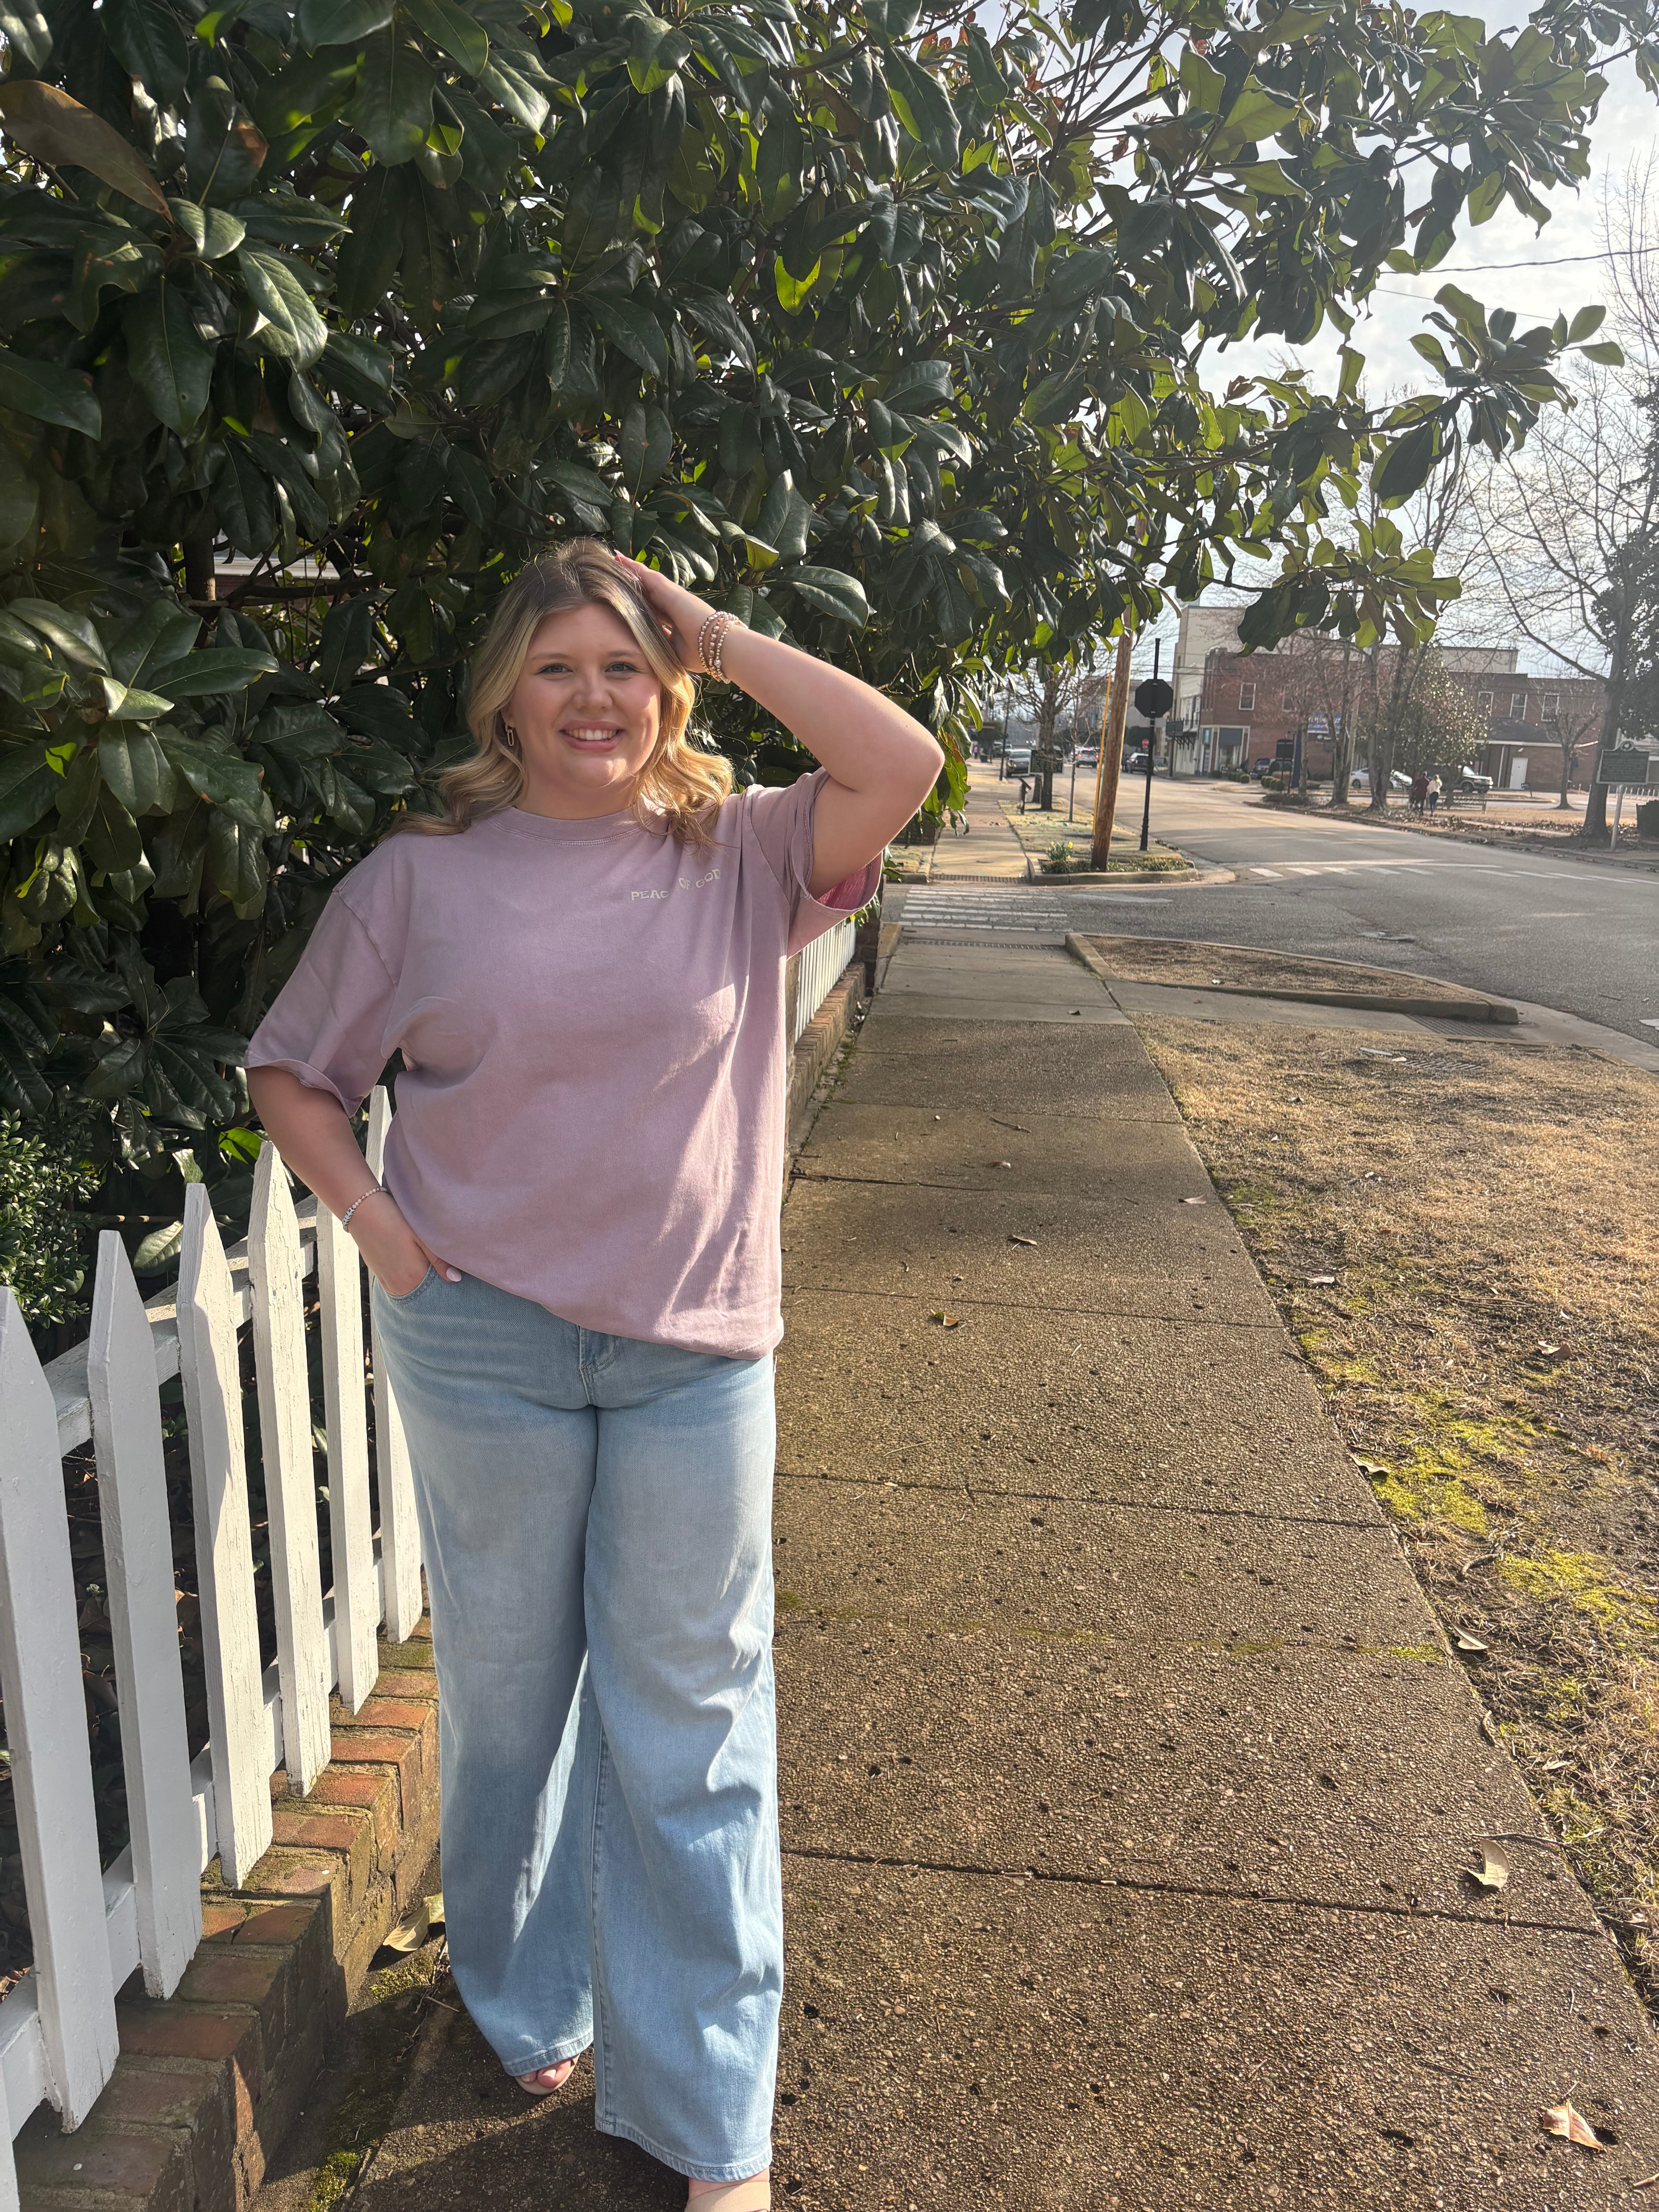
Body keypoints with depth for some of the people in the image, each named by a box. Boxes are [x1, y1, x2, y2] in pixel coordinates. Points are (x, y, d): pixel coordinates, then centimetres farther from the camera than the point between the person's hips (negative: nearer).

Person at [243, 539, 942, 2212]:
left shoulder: (737, 857, 1)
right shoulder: (419, 877, 2)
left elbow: (901, 766, -14)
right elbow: (292, 1075, 9)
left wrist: (718, 637, -6)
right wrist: (377, 1225, -6)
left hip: (694, 1353, 0)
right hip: (480, 1340, 1)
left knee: (690, 1722, 9)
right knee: (507, 1688, 17)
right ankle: (525, 2006, 45)